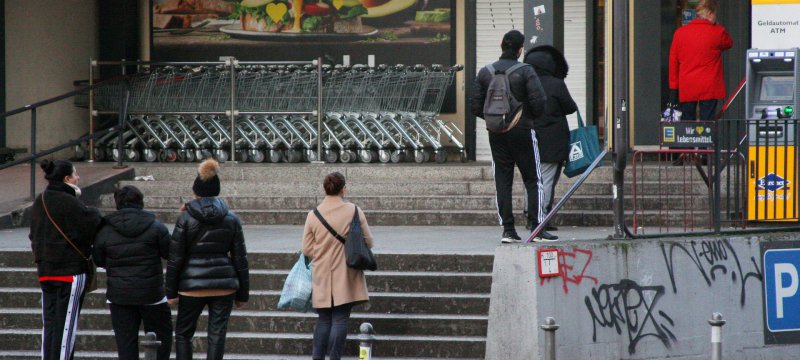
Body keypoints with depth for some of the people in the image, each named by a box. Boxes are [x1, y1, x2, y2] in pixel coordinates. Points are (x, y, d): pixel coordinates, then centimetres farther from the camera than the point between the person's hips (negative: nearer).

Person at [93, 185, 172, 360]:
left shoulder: (105, 231, -1)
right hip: (151, 293, -2)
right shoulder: (156, 227, -7)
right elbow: (170, 253, 1)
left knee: (125, 342, 5)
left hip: (119, 295, 2)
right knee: (162, 338, 11)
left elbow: (99, 260, 8)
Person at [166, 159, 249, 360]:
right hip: (224, 286, 2)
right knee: (217, 336, 4)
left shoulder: (186, 219, -4)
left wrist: (171, 292, 2)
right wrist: (243, 294, 11)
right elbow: (240, 258, 5)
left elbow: (175, 258, -5)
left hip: (192, 286, -2)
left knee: (183, 334, 12)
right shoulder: (231, 219, 3)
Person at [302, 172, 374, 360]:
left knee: (323, 319, 13)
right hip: (346, 277, -2)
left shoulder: (313, 215, -3)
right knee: (340, 319, 0)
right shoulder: (354, 211, -7)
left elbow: (307, 250, 2)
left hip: (322, 276, 2)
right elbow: (368, 242, -1)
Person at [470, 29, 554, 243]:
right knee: (533, 181, 3)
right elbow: (539, 103, -15)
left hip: (497, 135, 3)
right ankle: (536, 227, -5)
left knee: (502, 181, 7)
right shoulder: (526, 72, -9)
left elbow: (475, 107, 1)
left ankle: (508, 230, 3)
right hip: (522, 131, -3)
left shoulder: (485, 73, 2)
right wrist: (531, 117, 5)